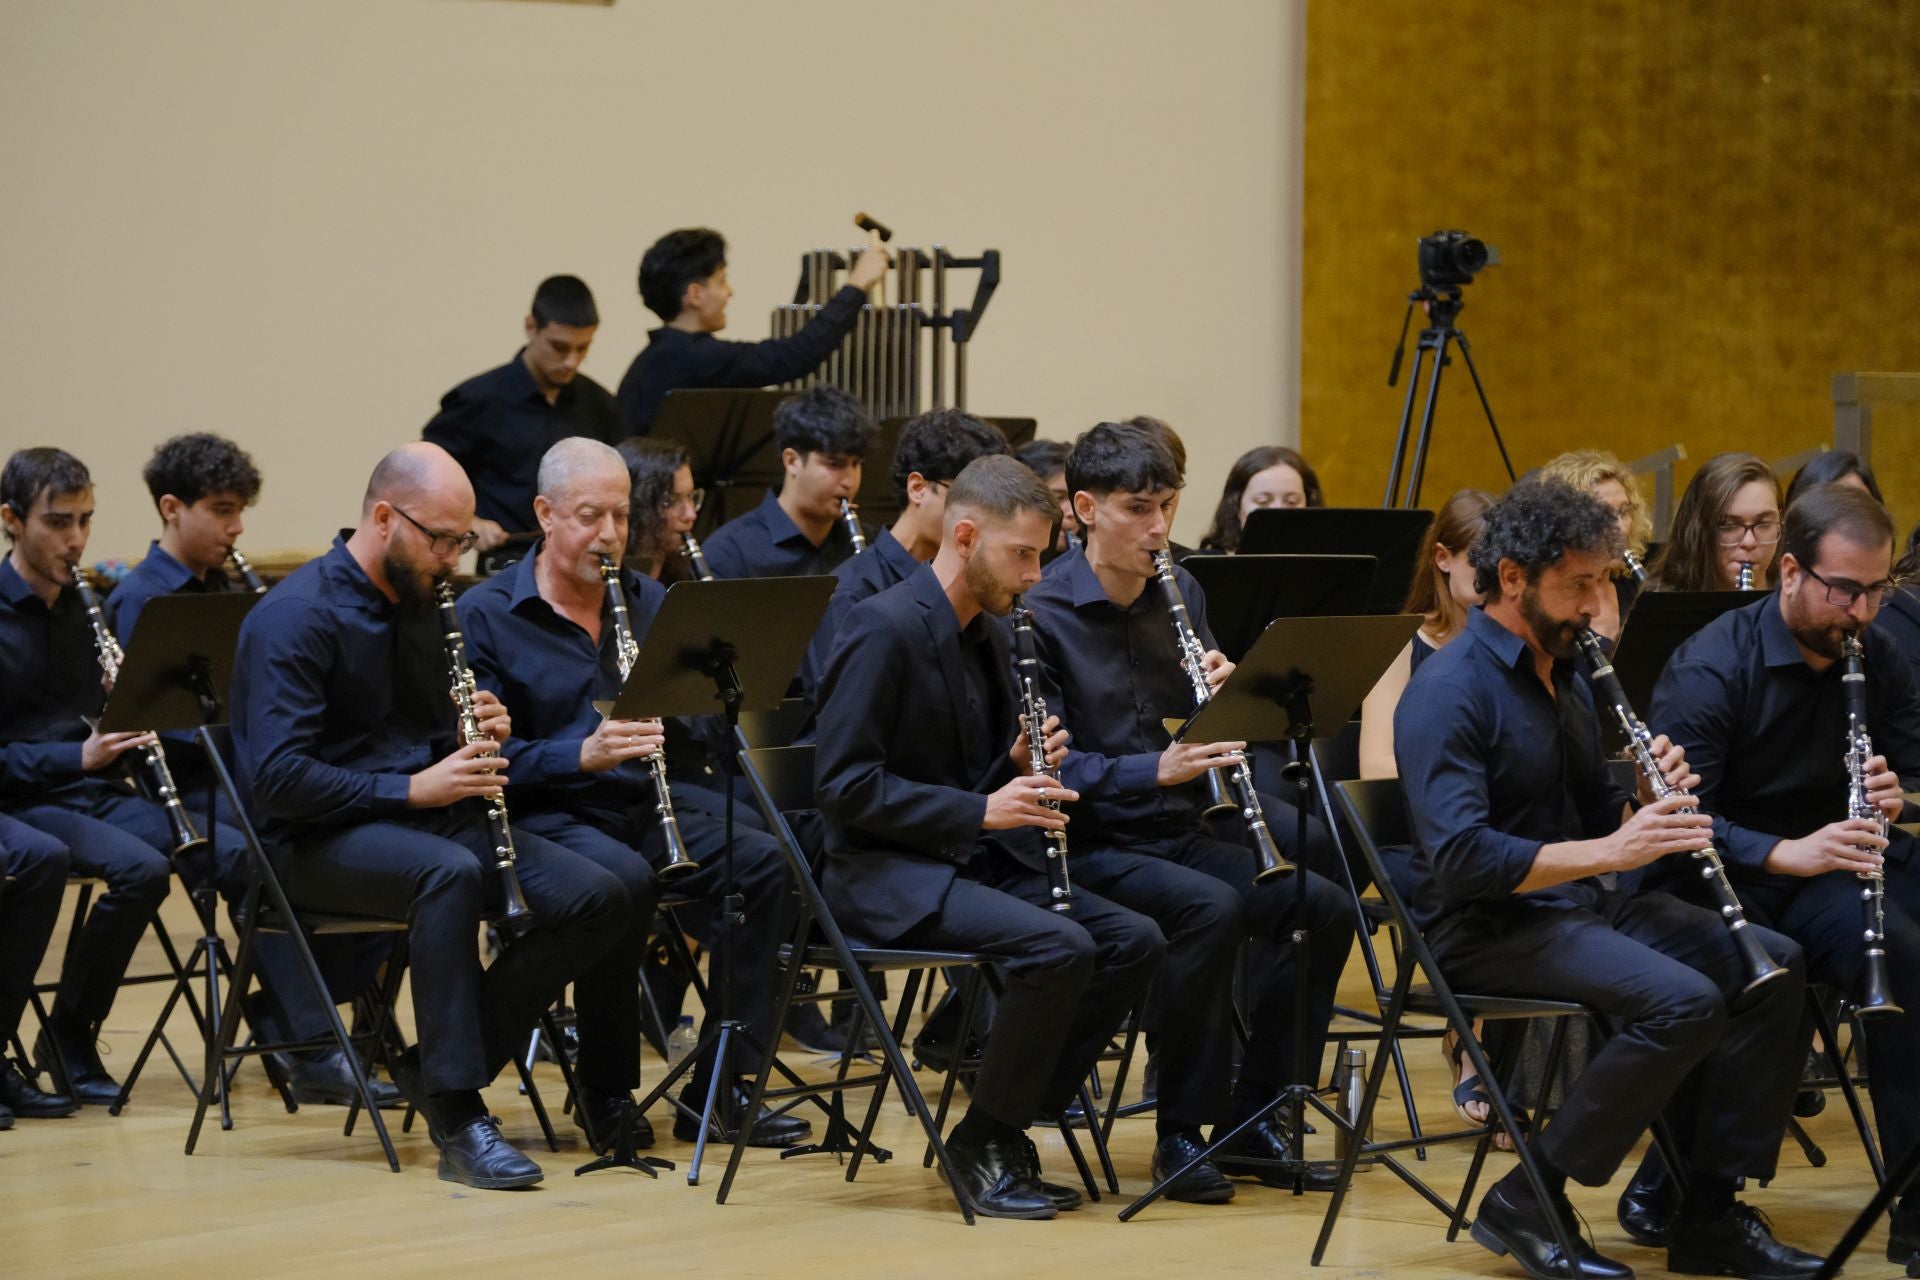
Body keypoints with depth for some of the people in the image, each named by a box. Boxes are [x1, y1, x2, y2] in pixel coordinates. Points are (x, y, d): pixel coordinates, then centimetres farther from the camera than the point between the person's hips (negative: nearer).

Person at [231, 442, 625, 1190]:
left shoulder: (418, 607, 14)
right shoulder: (297, 617, -13)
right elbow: (279, 779, -21)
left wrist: (479, 739, 2)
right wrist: (412, 789, -24)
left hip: (426, 817, 8)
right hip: (319, 841, -8)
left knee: (597, 897, -14)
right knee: (449, 872, -40)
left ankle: (438, 1065, -5)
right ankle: (458, 1122, -37)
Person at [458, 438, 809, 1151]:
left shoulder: (649, 605, 14)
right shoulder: (485, 617, -2)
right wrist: (581, 755, -24)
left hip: (641, 809, 5)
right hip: (543, 815, -5)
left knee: (763, 863, -20)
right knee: (622, 878, -36)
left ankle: (718, 1092, -14)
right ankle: (606, 1094, -18)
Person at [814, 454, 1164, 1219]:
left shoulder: (986, 634, 13)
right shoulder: (884, 629, -15)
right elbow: (846, 785, -20)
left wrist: (1023, 769, -1)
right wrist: (980, 810, -22)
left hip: (975, 861, 9)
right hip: (885, 874, -9)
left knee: (1134, 941, -9)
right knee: (1059, 948, -29)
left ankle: (1011, 1126, -1)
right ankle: (982, 1148, -12)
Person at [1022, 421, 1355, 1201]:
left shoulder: (1180, 594, 10)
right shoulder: (1042, 616, -11)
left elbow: (1206, 728, 15)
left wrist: (1221, 694, -8)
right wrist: (1153, 770, -30)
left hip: (1178, 833, 7)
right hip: (1090, 845, -7)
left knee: (1323, 905, -12)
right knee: (1210, 908, -32)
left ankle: (1249, 1118, -2)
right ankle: (1180, 1132, -20)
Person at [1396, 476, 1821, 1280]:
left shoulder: (1563, 677, 14)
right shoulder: (1450, 693, -16)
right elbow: (1459, 858, -26)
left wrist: (1648, 803, -5)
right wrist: (1609, 853, -30)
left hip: (1583, 903, 9)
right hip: (1488, 928, -9)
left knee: (1773, 965, -6)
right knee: (1683, 1001, -28)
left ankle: (1709, 1212, -2)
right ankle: (1527, 1203, -16)